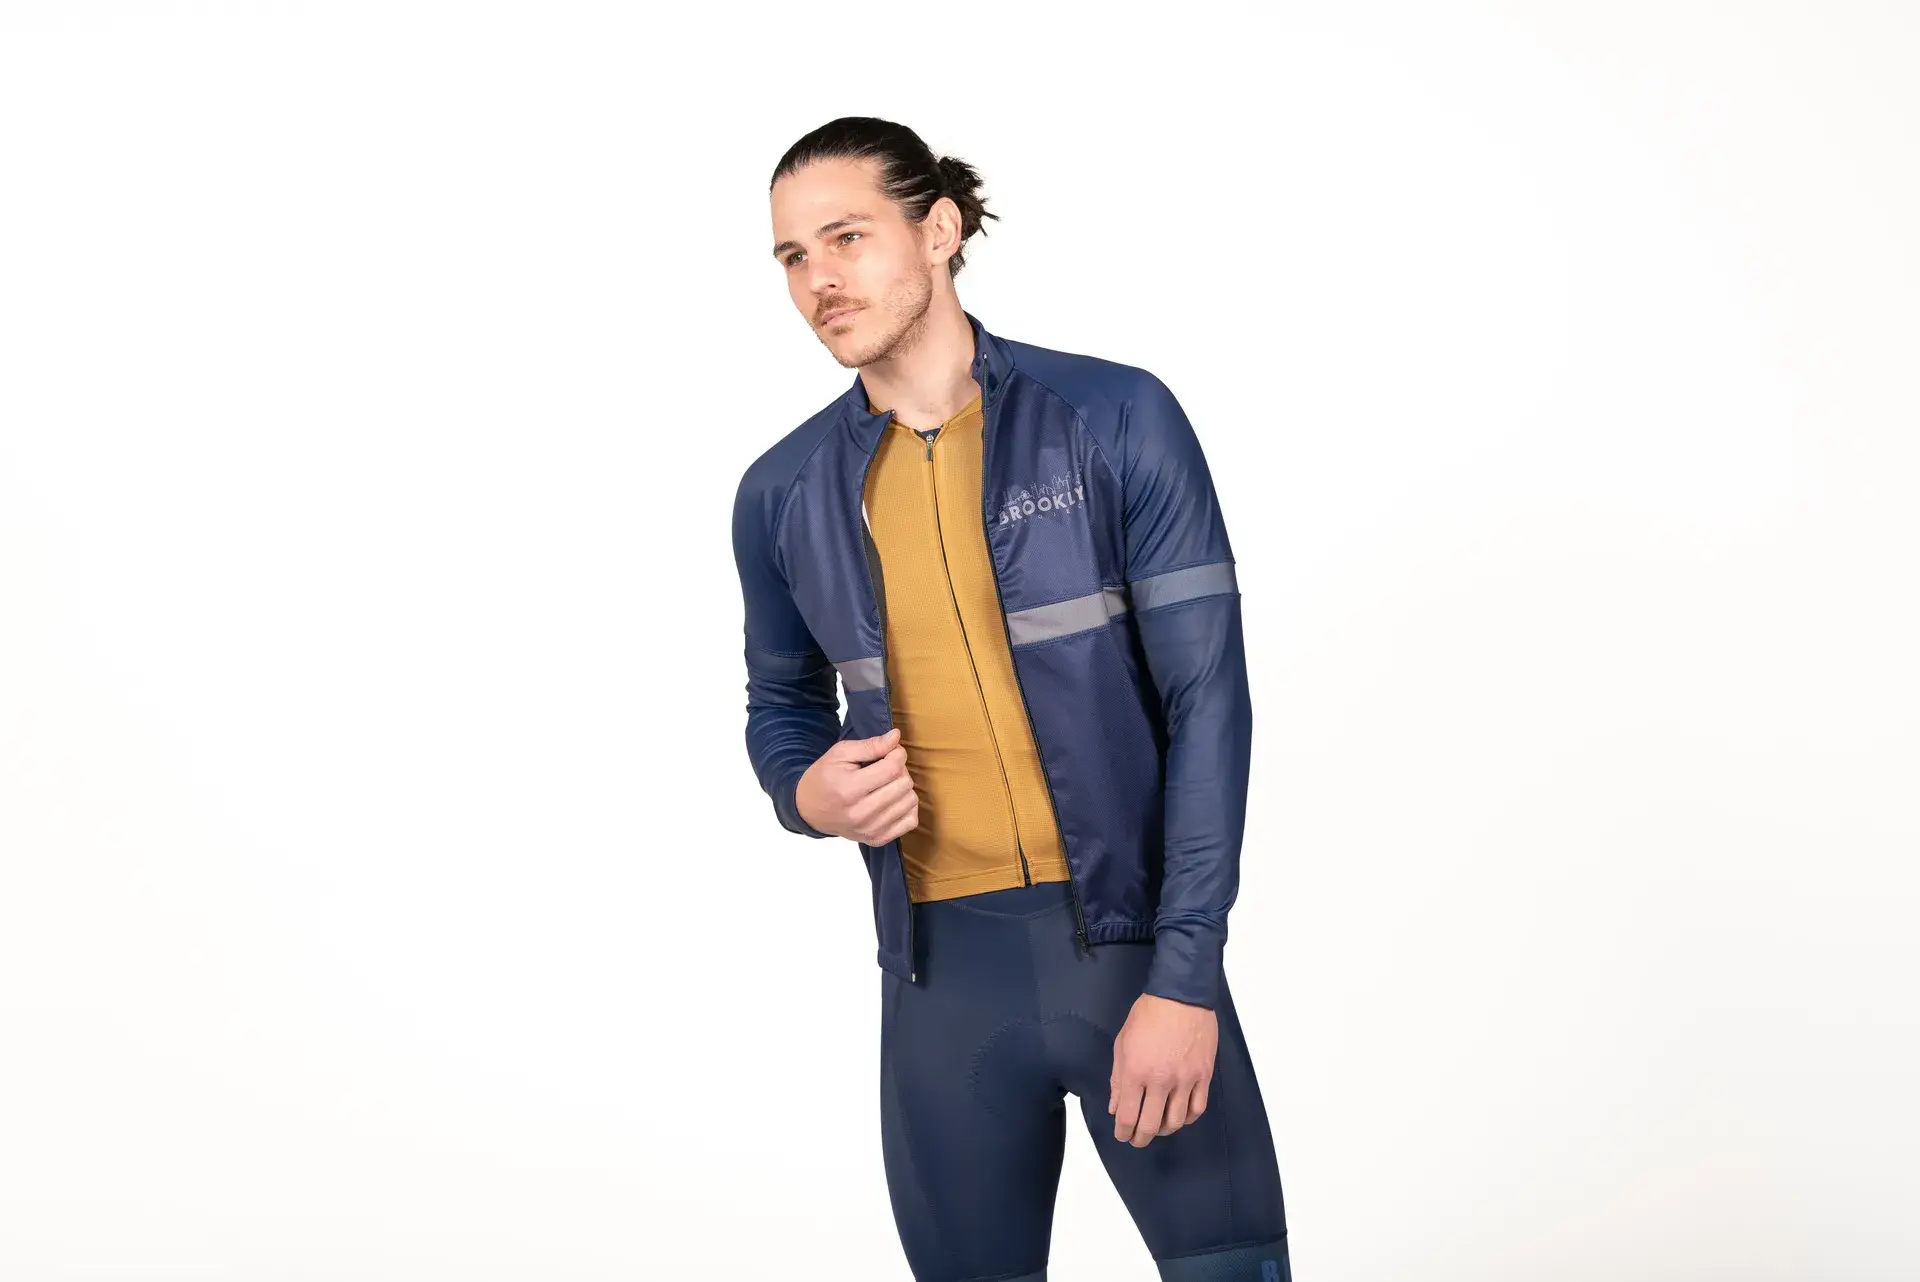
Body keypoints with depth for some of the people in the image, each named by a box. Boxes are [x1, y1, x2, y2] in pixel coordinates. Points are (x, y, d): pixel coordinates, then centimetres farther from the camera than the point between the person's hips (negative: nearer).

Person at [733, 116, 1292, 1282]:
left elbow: (1208, 698, -8)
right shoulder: (783, 494, 4)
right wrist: (806, 792, -5)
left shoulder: (1117, 419, -6)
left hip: (1131, 937, -2)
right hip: (940, 968, 3)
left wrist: (1184, 974, -14)